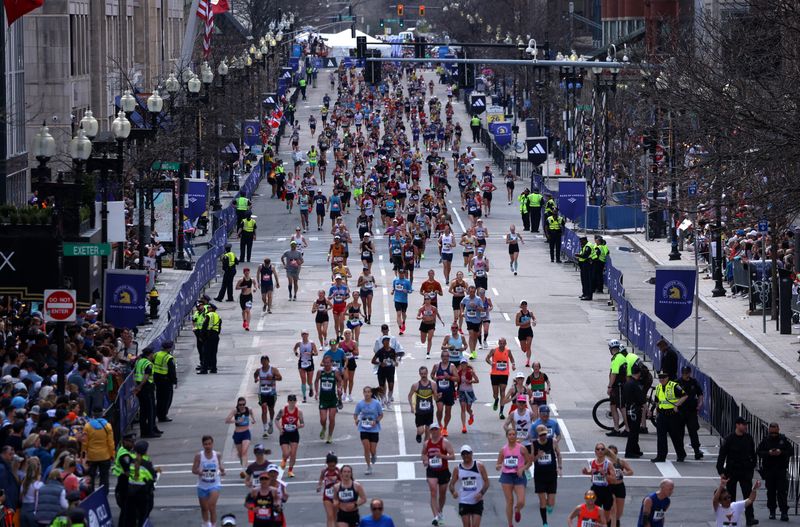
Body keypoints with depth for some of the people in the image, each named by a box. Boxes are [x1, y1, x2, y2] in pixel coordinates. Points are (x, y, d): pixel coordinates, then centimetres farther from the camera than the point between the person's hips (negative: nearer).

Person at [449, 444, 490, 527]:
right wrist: (453, 491, -17)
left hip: (477, 501, -2)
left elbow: (486, 482, 2)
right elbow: (452, 484, 6)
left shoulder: (479, 466, -1)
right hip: (463, 502, 2)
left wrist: (482, 493, -16)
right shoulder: (457, 469, 3)